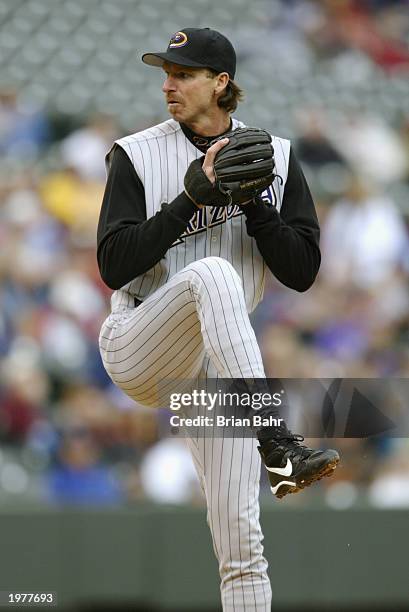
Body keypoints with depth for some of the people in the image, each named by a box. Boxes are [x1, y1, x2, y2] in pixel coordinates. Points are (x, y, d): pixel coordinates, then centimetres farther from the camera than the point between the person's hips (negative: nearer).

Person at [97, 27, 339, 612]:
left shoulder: (275, 157, 7)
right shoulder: (138, 154, 0)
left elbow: (302, 272, 1)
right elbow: (115, 266, -11)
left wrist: (253, 200, -11)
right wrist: (193, 196, -16)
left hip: (215, 365, 3)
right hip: (135, 350, -3)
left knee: (240, 543, -5)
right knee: (211, 273, -36)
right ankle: (277, 447, -46)